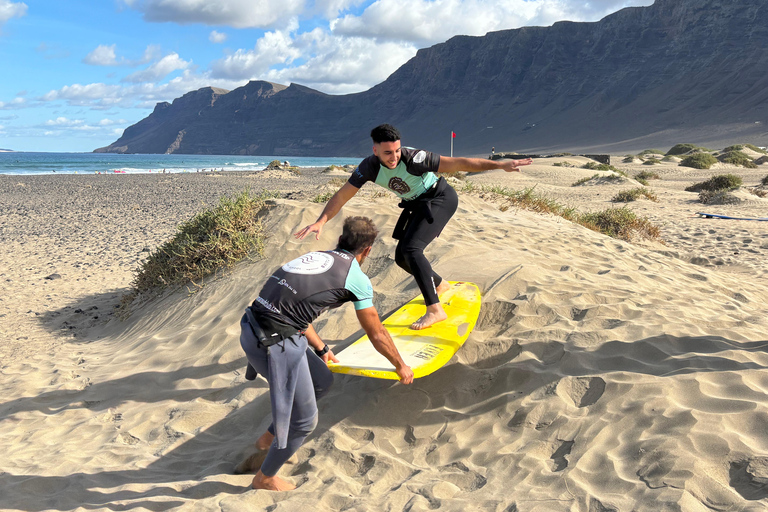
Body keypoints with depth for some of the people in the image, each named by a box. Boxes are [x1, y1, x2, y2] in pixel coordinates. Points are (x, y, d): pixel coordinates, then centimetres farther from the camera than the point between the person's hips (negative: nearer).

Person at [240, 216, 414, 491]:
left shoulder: (315, 257, 19)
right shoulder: (357, 278, -1)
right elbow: (377, 336, 10)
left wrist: (322, 349, 44)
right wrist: (401, 367, 27)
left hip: (253, 329, 8)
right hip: (276, 344, -8)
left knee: (322, 380, 24)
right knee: (305, 420, 10)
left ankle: (271, 437, 39)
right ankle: (265, 478, 31)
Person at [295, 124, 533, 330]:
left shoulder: (413, 158, -31)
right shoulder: (369, 167, -17)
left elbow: (456, 163, -32)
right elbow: (342, 195, -12)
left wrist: (499, 164, -35)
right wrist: (320, 222, -22)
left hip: (440, 198, -7)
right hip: (417, 205, 7)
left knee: (411, 248, -25)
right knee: (402, 257, 6)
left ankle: (435, 310, -20)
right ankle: (439, 285, 33)